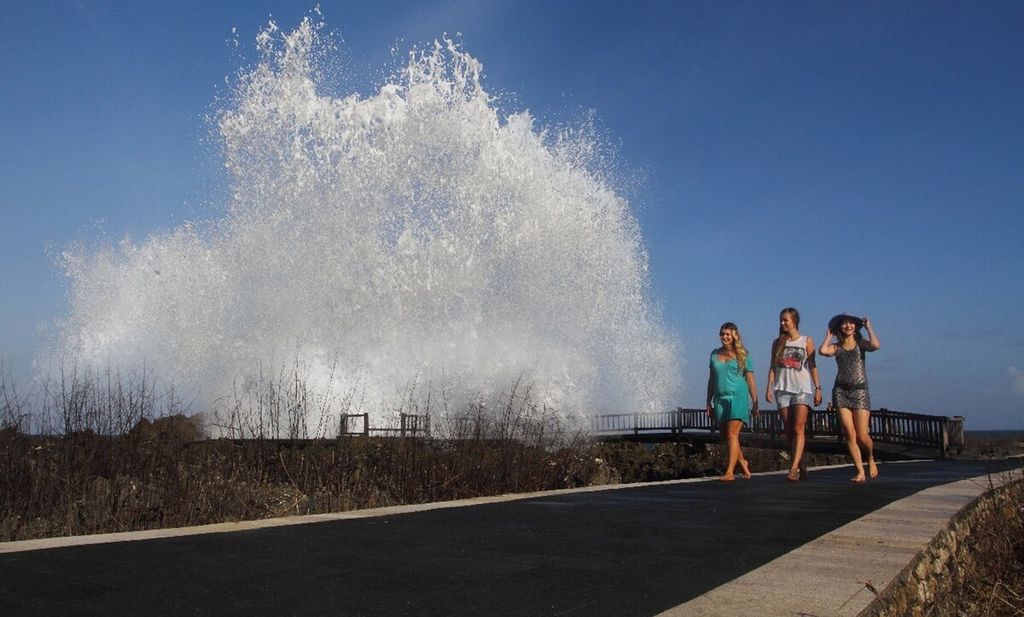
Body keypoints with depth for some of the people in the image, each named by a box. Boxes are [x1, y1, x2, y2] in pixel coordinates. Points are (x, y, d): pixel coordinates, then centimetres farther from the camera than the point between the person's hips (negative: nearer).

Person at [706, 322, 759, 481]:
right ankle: (742, 462, 30)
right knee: (725, 436, 8)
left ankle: (730, 472, -13)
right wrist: (709, 403, 15)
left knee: (732, 435, -12)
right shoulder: (715, 354, 12)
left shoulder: (742, 355, 1)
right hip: (720, 399, 5)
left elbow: (750, 380, 2)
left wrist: (755, 403, -1)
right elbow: (711, 380, 16)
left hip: (738, 398, -5)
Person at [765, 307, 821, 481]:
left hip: (802, 389, -3)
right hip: (783, 389, 3)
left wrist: (818, 388, 0)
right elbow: (773, 366, 11)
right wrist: (769, 387, 1)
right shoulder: (777, 343, 12)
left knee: (798, 429, -15)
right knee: (789, 432, 3)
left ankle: (793, 468, -22)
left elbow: (813, 366, 5)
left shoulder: (807, 341, 6)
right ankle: (802, 467, 12)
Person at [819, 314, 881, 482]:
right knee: (850, 434, -6)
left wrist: (868, 327, -1)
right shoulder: (836, 347, 10)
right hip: (841, 391, 1)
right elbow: (822, 350, -12)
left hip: (860, 391, -1)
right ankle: (860, 472, 1)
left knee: (862, 436, -5)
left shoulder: (861, 343, 7)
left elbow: (876, 345, -16)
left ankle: (871, 459, 27)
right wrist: (829, 335, 5)